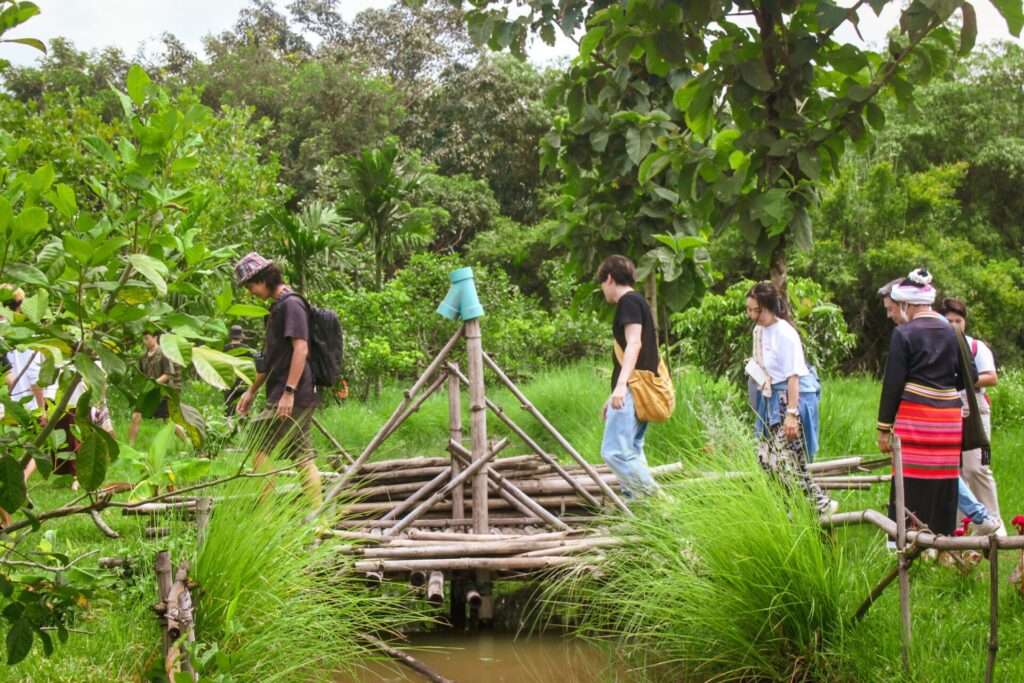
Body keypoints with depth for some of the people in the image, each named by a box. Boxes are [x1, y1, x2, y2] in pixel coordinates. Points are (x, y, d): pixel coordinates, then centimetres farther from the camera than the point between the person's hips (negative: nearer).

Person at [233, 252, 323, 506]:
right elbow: (272, 357, 26)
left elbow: (301, 348, -19)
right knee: (303, 457, 8)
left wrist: (288, 392, -24)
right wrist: (252, 390, 29)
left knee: (261, 451, -9)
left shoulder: (291, 304, -11)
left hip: (293, 397, -10)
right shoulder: (276, 307, 19)